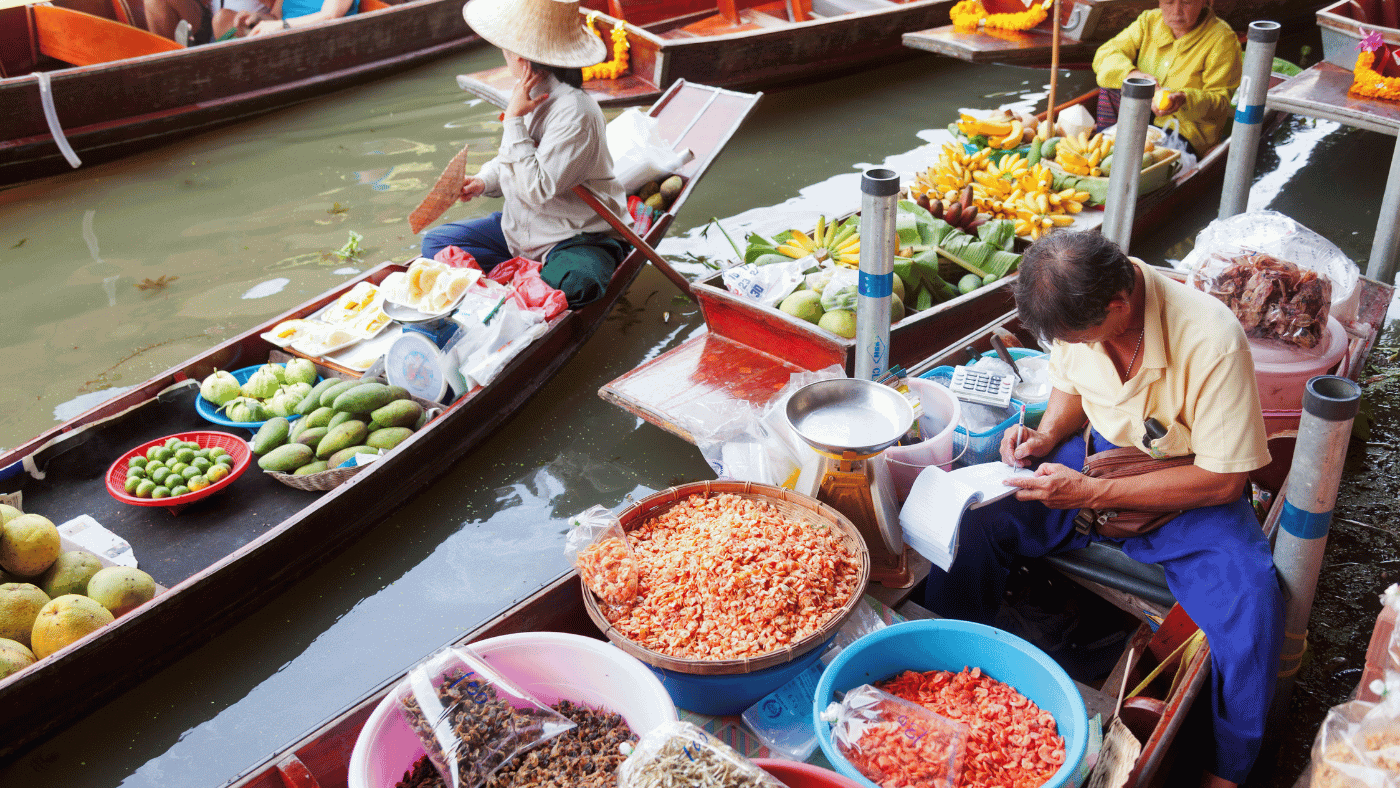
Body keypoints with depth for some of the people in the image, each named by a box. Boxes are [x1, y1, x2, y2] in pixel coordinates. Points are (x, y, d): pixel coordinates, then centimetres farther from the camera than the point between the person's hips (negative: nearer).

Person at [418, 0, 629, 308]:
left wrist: (514, 119, -23)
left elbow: (536, 190, -27)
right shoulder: (526, 93, 3)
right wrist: (484, 181, 0)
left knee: (572, 283, -40)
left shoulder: (575, 112, -24)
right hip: (519, 227, 9)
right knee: (435, 242, 0)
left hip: (575, 240, -8)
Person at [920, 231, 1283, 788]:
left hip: (1188, 492, -4)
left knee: (1252, 611, -28)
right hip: (1097, 455, 4)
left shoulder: (1212, 342, -29)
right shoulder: (1076, 305, -14)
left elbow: (1223, 480, -23)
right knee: (974, 517, -16)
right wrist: (1047, 435, -12)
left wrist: (1093, 493, -27)